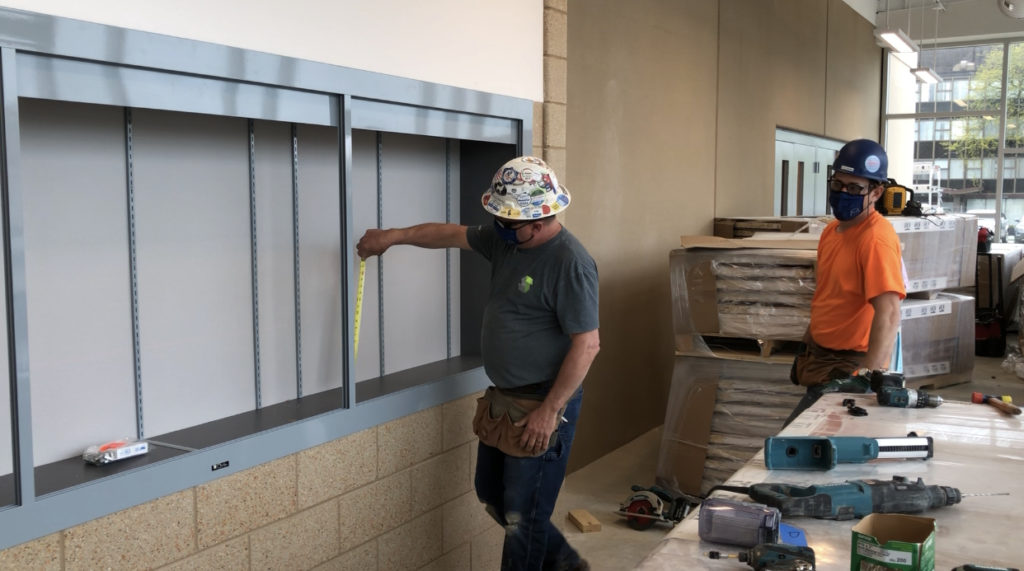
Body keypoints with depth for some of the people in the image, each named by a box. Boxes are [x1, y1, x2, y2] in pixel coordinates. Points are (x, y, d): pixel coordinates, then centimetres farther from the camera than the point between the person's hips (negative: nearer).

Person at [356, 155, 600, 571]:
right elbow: (452, 234, 18)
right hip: (505, 398, 9)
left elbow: (587, 344, -24)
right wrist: (393, 236, 17)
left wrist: (550, 410, -23)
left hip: (543, 406, -9)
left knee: (522, 514, 1)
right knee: (492, 494, 21)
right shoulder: (507, 239, 3)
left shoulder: (570, 263, -22)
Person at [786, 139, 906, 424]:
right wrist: (807, 348, 20)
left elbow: (887, 314, -31)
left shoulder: (876, 239, -21)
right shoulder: (831, 230, 8)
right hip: (820, 358, 9)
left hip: (848, 367, -9)